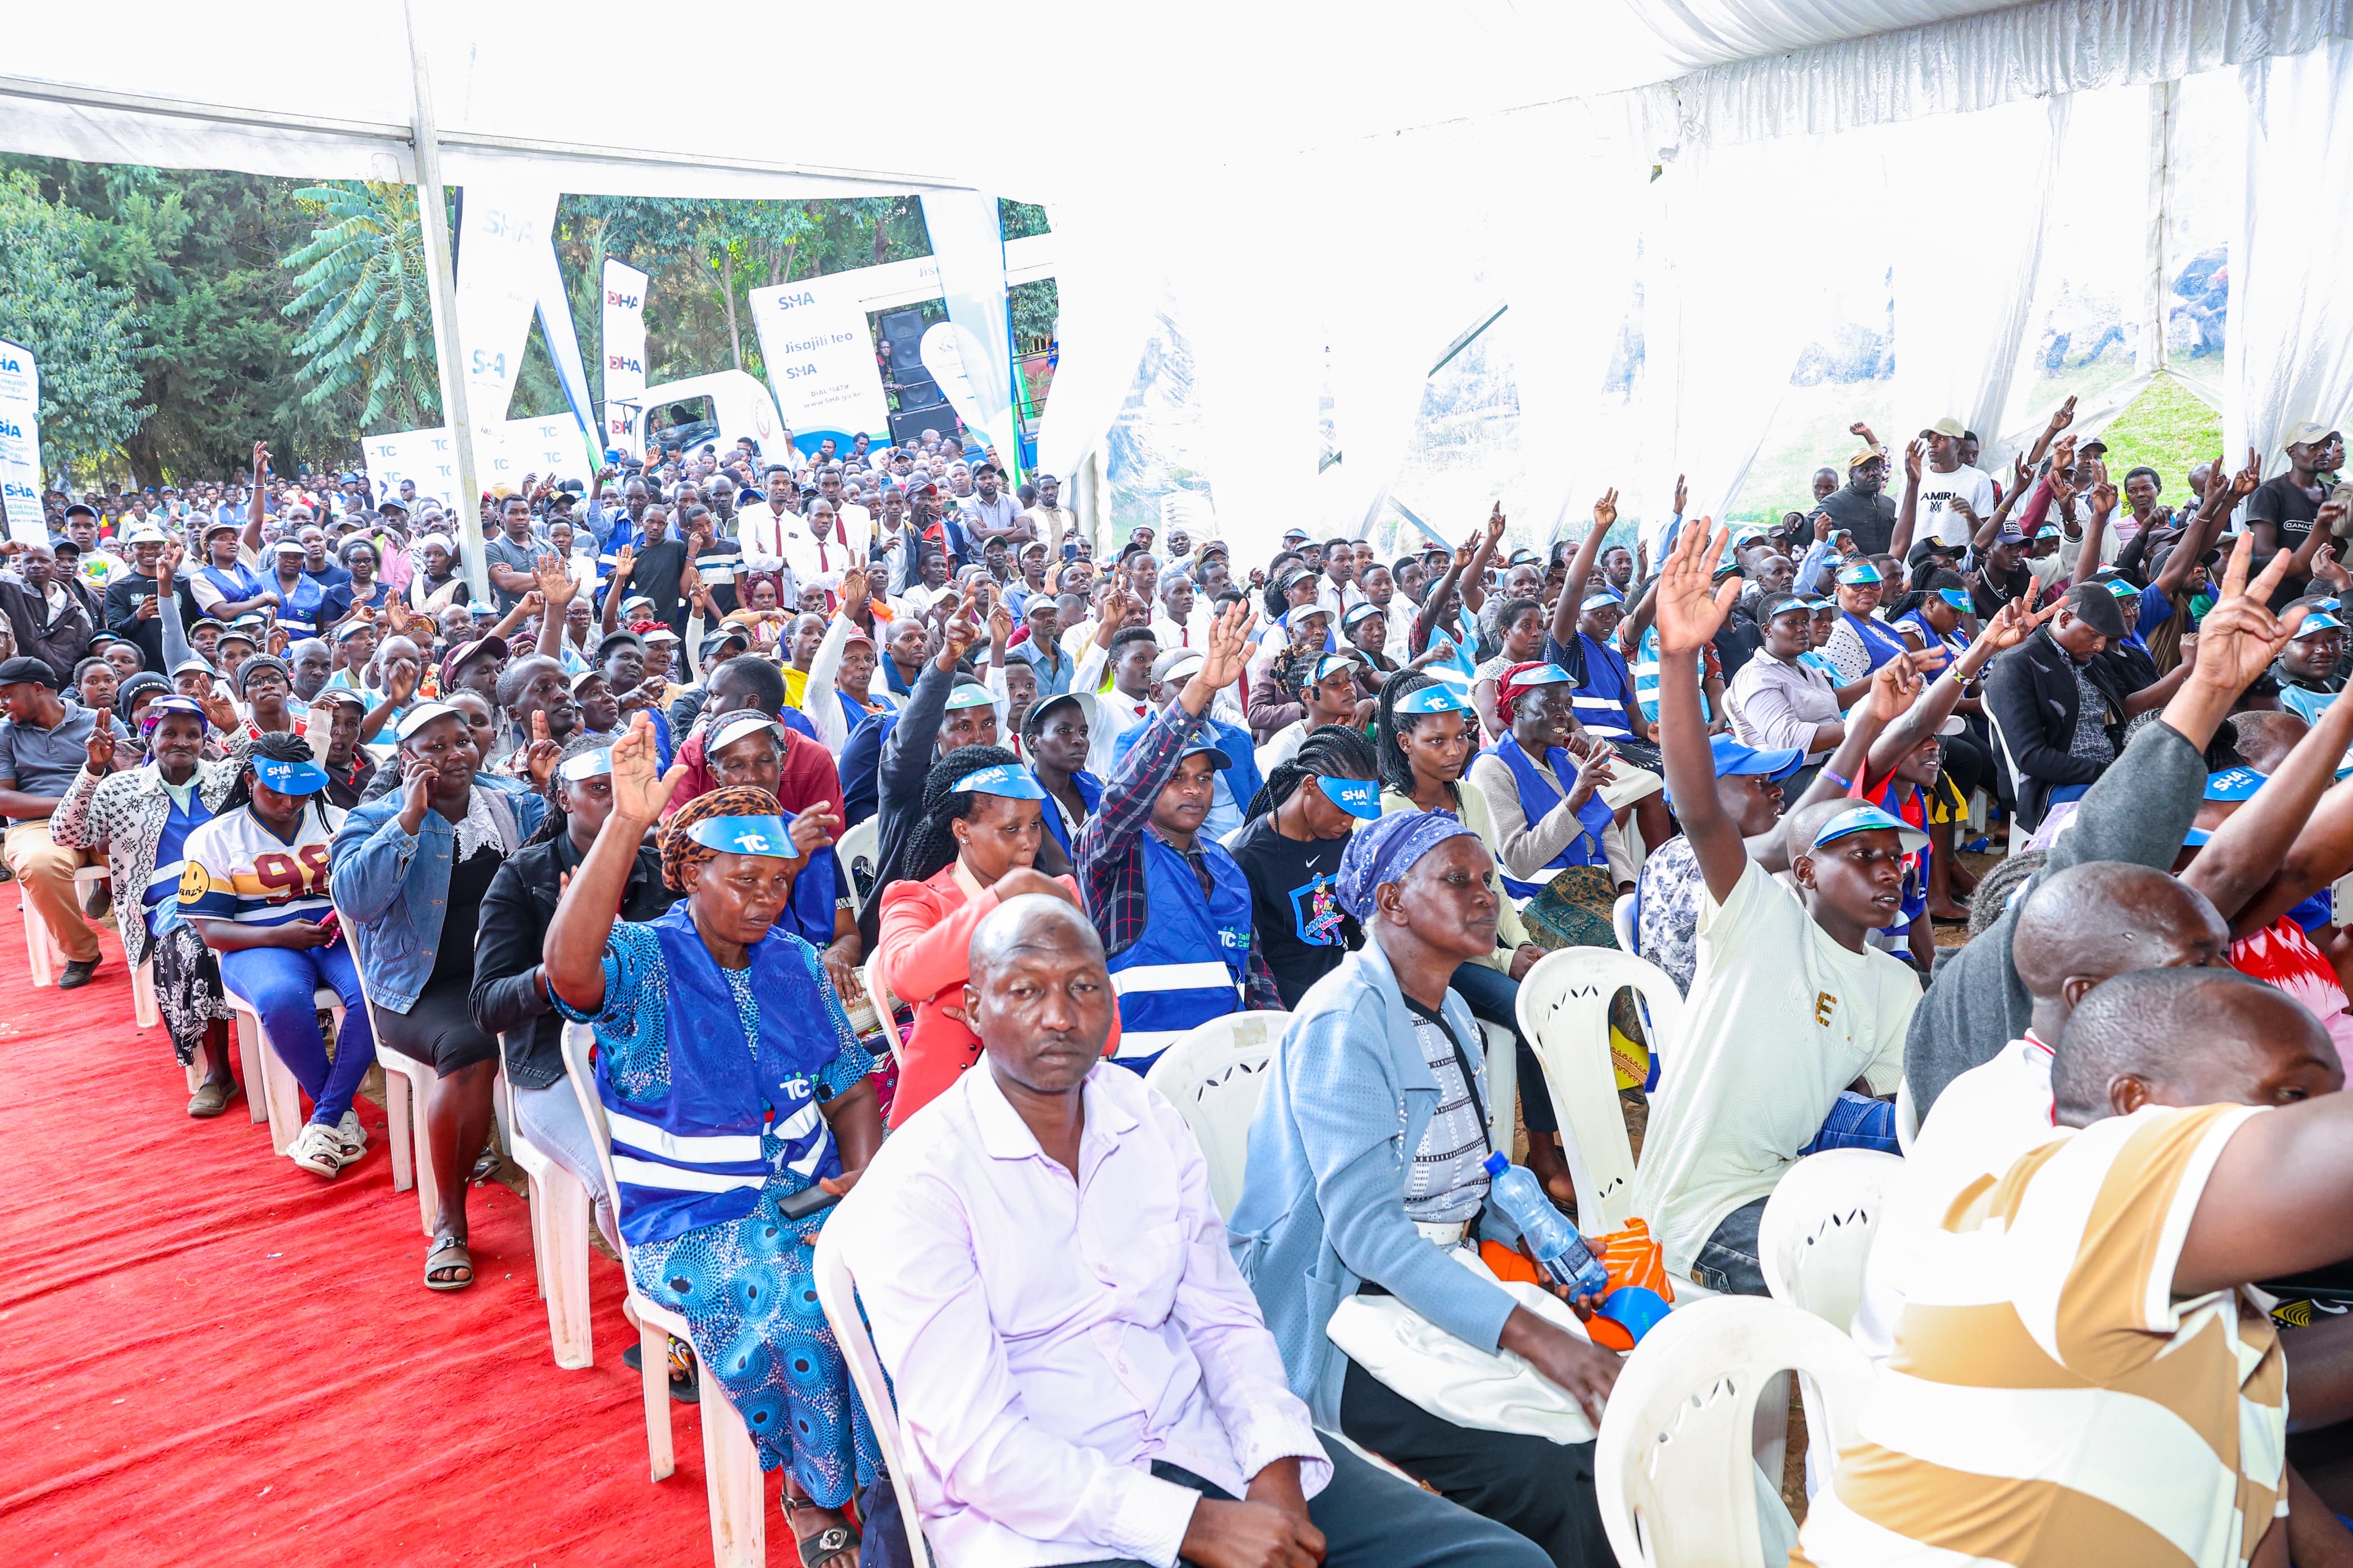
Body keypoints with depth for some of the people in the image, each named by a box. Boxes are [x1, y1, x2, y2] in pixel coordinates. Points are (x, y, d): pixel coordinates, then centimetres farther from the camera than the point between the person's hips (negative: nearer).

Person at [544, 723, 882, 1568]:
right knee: (809, 1300, -30)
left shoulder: (796, 964, 8)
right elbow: (570, 968, -34)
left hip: (809, 1195, 4)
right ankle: (812, 1490, -2)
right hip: (686, 1224, -4)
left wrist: (864, 1176, -8)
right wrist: (627, 823, -42)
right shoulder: (644, 960, -8)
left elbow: (852, 1091, 12)